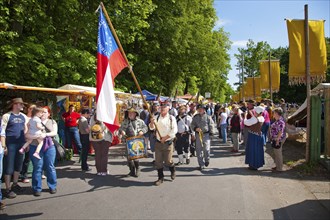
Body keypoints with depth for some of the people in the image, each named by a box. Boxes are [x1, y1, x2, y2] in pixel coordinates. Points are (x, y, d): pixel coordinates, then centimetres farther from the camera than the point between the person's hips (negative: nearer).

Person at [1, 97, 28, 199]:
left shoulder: (23, 116, 10)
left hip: (21, 143, 6)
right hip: (10, 144, -5)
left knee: (18, 165, 13)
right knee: (9, 166, 0)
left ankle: (15, 184, 29)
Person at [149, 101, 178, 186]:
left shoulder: (171, 118, -3)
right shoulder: (156, 117, 4)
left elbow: (174, 130, -9)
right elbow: (152, 128, -2)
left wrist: (165, 137, -14)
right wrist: (152, 123, -24)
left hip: (168, 143, -3)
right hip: (158, 142, 3)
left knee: (168, 161, 1)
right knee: (158, 161, 4)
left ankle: (173, 172, 32)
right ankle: (160, 178, 19)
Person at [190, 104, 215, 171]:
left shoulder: (208, 117, 2)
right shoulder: (195, 117, 8)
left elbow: (211, 125, 3)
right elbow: (192, 125, 10)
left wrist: (211, 134, -3)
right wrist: (195, 128, -10)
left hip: (206, 135, -2)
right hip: (198, 135, 2)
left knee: (206, 149, -7)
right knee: (199, 150, 2)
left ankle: (207, 160, 24)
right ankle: (201, 165, 12)